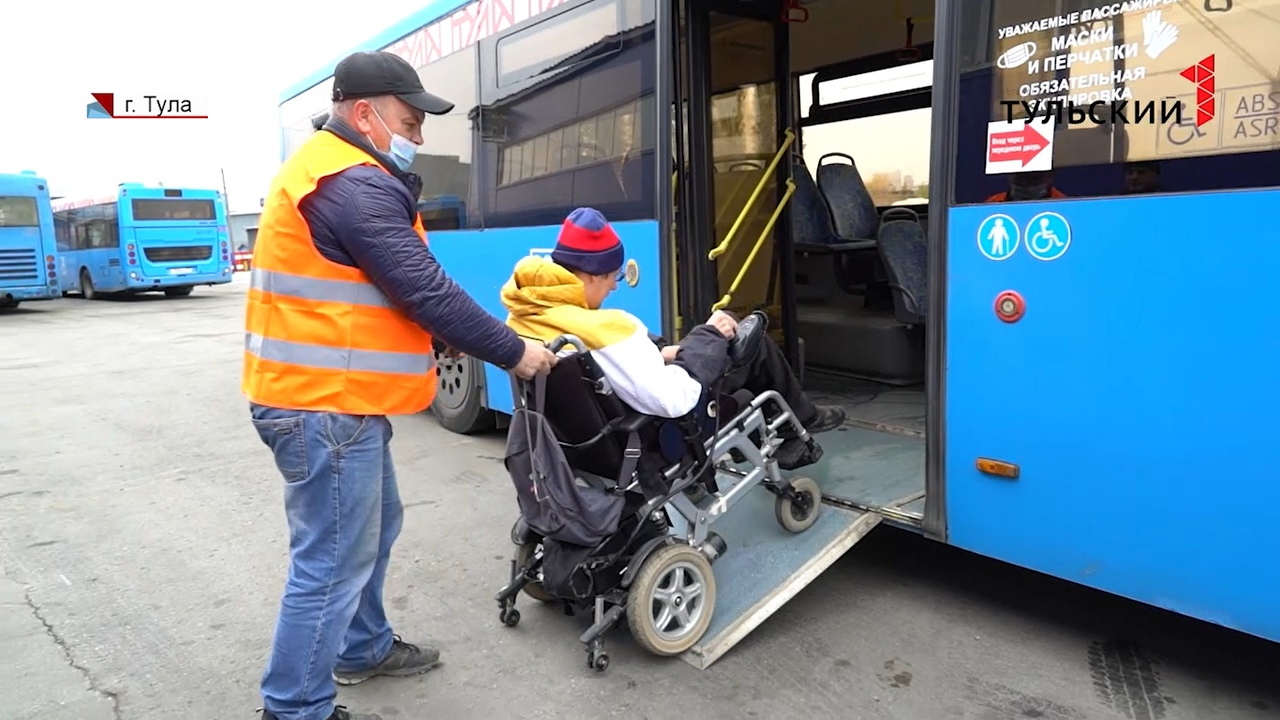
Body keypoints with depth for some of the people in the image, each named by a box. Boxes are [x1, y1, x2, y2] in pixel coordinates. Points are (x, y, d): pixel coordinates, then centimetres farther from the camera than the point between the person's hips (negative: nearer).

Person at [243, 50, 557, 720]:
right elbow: (426, 291, -21)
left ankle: (364, 647, 41)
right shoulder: (356, 186, -19)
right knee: (333, 560, -1)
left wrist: (447, 343, 10)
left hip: (323, 396, 11)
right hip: (326, 404, -11)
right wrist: (512, 352, -11)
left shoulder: (327, 170, 15)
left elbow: (387, 290, 16)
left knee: (373, 525, 24)